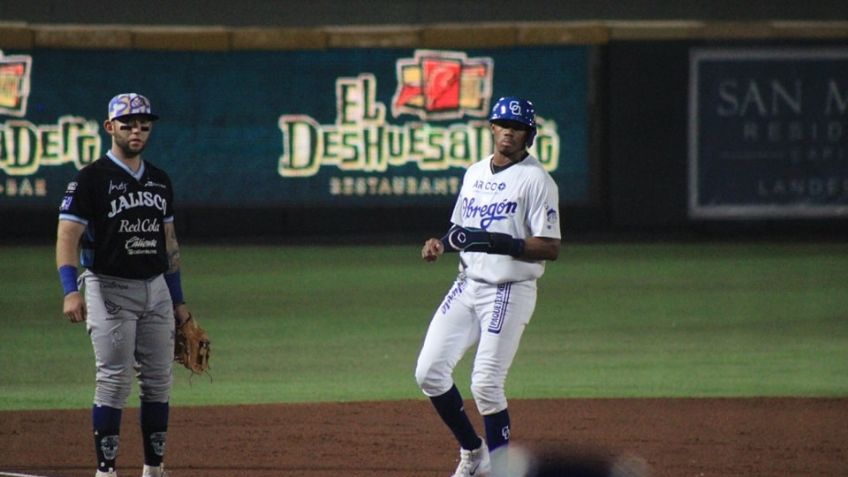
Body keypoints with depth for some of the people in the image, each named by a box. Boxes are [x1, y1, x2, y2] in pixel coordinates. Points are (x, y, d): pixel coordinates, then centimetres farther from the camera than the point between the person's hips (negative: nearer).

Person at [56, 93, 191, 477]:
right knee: (114, 381, -10)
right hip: (109, 289, -6)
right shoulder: (91, 179, -8)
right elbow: (68, 236, -15)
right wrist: (71, 291, -28)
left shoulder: (159, 181, 13)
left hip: (156, 290, 6)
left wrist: (178, 300, 17)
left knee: (158, 382, 7)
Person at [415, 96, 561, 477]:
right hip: (468, 285, 7)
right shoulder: (475, 174, 13)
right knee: (430, 372, 1)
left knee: (486, 384, -11)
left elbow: (550, 248, -14)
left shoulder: (536, 180, -10)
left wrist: (501, 243, -27)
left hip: (510, 292, -7)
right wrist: (441, 244, 2)